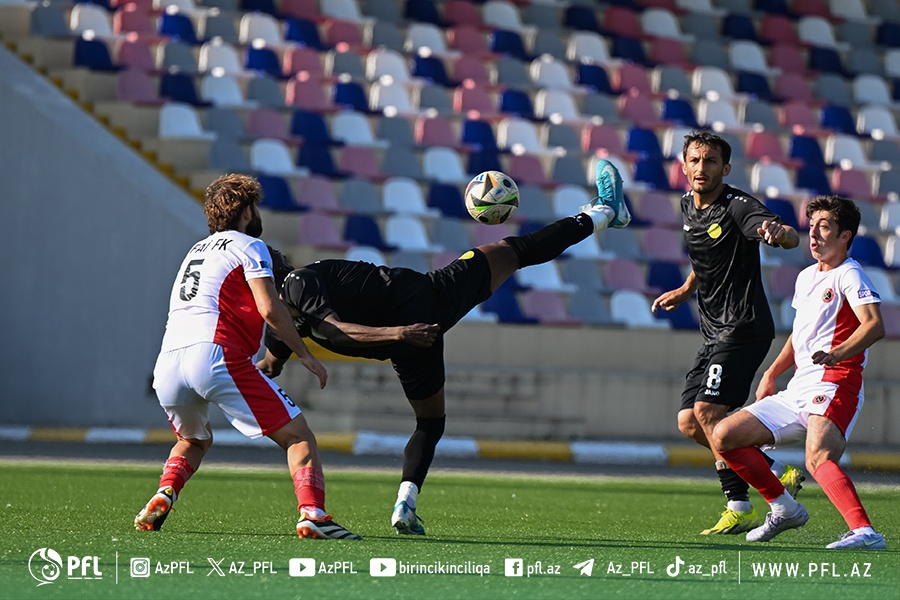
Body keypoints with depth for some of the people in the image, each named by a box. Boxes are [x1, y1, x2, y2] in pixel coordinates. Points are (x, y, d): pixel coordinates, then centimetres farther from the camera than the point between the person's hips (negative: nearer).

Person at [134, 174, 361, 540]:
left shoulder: (196, 251, 31)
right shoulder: (248, 246, 9)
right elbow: (269, 310, -3)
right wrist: (305, 355, 5)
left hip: (166, 366, 7)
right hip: (215, 355, -7)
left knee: (195, 440, 34)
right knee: (297, 436, -1)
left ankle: (163, 496, 9)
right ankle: (312, 514, -21)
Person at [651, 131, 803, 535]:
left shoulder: (738, 206, -13)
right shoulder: (689, 206, 12)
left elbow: (793, 240, -31)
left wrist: (780, 232, -53)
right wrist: (686, 289, 26)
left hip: (744, 327, -9)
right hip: (715, 333, 9)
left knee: (708, 411, -20)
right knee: (689, 423, 3)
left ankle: (739, 508, -13)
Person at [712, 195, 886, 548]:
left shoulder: (848, 275, -7)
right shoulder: (806, 277, 21)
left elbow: (874, 325, -24)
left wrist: (838, 353, -40)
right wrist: (771, 374, 27)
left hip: (833, 386, -9)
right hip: (797, 391, 9)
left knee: (818, 459, -36)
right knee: (724, 437, 7)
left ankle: (864, 531, -50)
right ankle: (784, 508, 16)